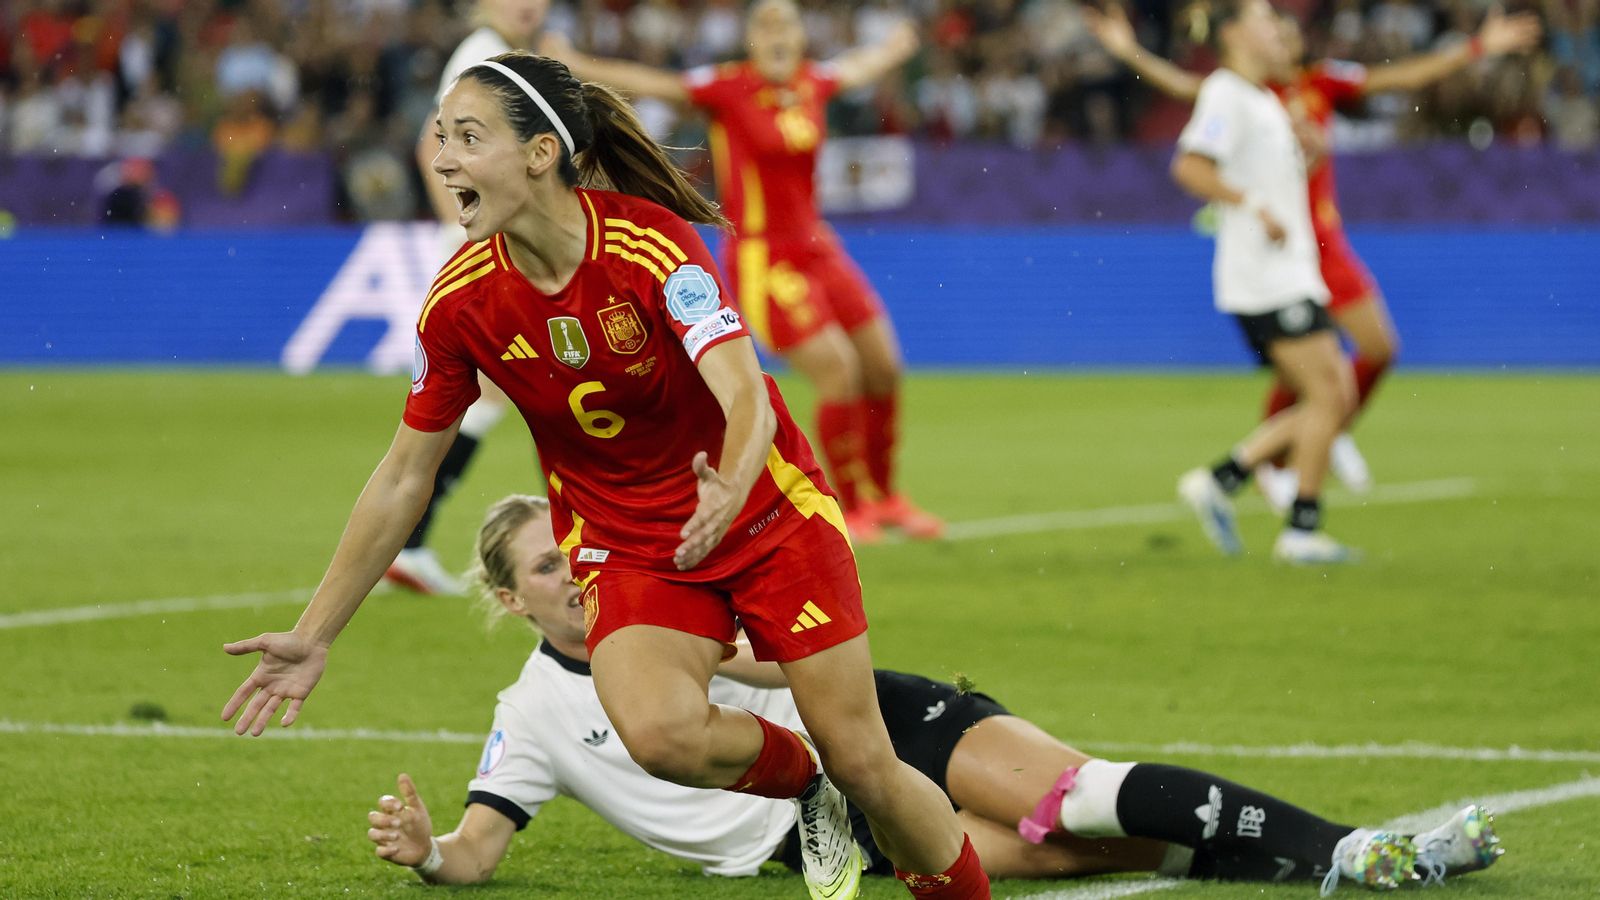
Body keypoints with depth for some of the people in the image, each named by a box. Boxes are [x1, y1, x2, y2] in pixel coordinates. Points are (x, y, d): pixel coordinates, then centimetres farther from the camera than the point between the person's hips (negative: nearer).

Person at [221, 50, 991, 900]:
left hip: (765, 515, -2)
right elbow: (403, 479, -1)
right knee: (659, 734, -28)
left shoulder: (649, 242, -24)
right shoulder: (460, 302, -12)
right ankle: (797, 776, 5)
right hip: (623, 544, 2)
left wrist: (730, 491, -59)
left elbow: (747, 397, -37)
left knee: (864, 765, -4)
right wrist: (314, 635, -1)